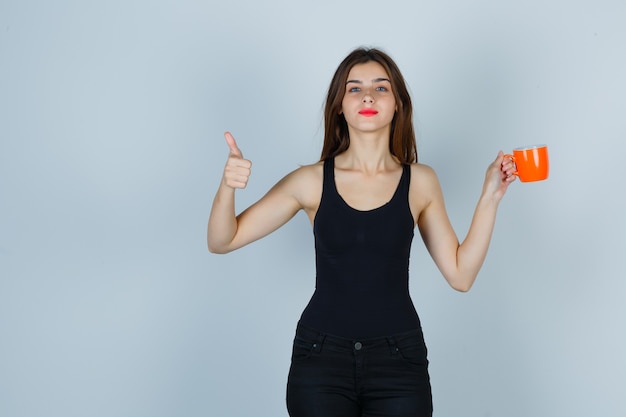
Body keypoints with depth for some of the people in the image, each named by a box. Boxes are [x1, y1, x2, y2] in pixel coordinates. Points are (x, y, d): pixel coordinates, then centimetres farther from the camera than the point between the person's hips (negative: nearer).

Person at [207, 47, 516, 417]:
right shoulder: (312, 182, -2)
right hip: (321, 358, 0)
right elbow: (221, 242, 0)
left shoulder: (420, 182, 1)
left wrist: (489, 198, -3)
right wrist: (227, 188, -19)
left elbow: (461, 274, 3)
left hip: (398, 359, 1)